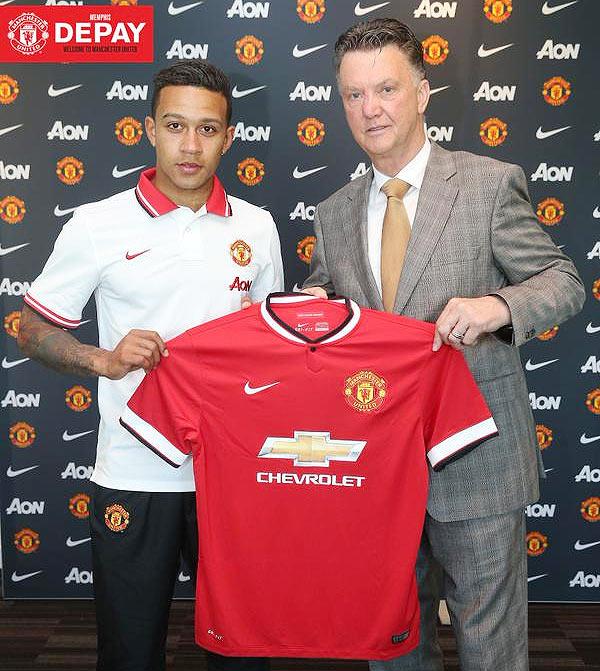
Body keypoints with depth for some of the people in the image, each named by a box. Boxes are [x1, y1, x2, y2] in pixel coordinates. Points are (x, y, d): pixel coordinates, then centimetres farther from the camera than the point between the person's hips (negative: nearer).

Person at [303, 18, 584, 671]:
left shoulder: (490, 184, -6)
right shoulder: (334, 212, 7)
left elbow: (563, 281, -5)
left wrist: (499, 304, -26)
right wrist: (313, 304, -8)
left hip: (473, 463, -4)